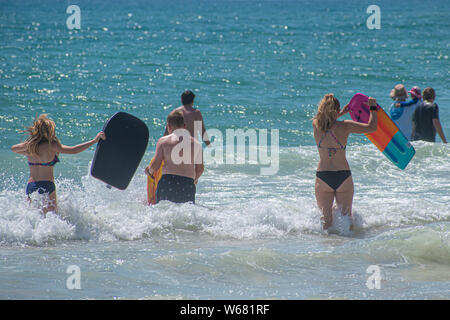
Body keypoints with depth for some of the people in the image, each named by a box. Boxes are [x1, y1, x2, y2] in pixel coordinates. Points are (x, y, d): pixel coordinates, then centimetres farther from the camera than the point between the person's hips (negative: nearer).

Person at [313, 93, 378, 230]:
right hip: (343, 176, -1)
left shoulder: (316, 125, -1)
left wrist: (341, 113, 32)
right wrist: (373, 108, 4)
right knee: (346, 216, 13)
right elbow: (371, 127, -9)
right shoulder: (344, 126, -10)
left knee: (326, 218, 8)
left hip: (323, 177, 2)